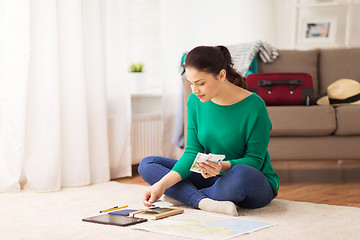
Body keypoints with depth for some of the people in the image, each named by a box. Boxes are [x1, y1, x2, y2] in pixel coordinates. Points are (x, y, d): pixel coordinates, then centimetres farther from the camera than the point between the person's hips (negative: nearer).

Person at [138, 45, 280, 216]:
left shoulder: (253, 106, -19)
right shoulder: (195, 101, -3)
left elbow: (255, 160, -15)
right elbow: (192, 152, -5)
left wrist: (223, 166, -34)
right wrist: (162, 184, -18)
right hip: (213, 177, 6)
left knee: (241, 175, -42)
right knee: (147, 165, -5)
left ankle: (188, 195, -15)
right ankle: (203, 202, -26)